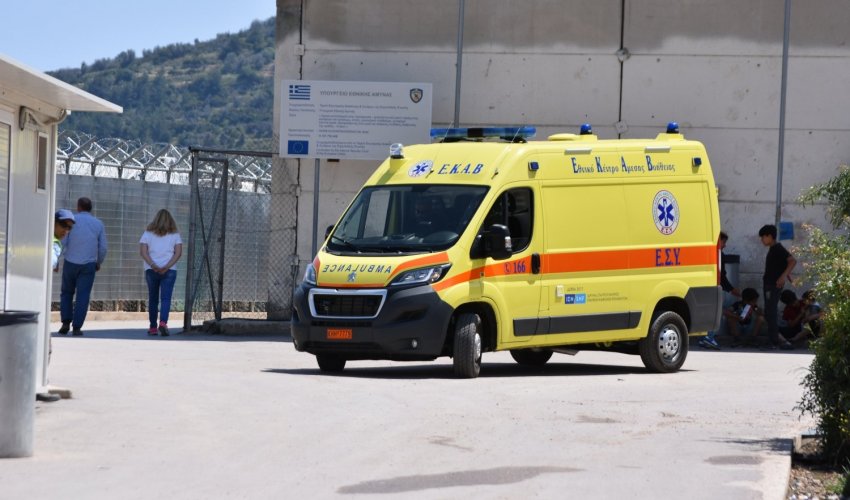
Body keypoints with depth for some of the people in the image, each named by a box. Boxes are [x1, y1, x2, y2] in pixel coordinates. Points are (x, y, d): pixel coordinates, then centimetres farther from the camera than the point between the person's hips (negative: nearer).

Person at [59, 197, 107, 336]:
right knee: (83, 296, 1)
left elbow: (62, 242, -8)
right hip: (88, 265, 1)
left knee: (67, 293, 15)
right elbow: (103, 248, 6)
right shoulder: (98, 224, 6)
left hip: (70, 263, -1)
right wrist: (99, 263, 21)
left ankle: (66, 323, 4)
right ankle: (77, 327, -6)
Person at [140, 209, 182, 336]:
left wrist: (153, 265, -15)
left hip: (151, 270, 1)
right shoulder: (175, 234, 6)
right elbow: (178, 252, -5)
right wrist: (167, 267, -12)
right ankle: (163, 323, -26)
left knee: (153, 299, 11)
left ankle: (153, 327, 13)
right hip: (169, 271, -1)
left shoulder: (148, 234, 6)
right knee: (165, 298, -6)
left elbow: (143, 251, -6)